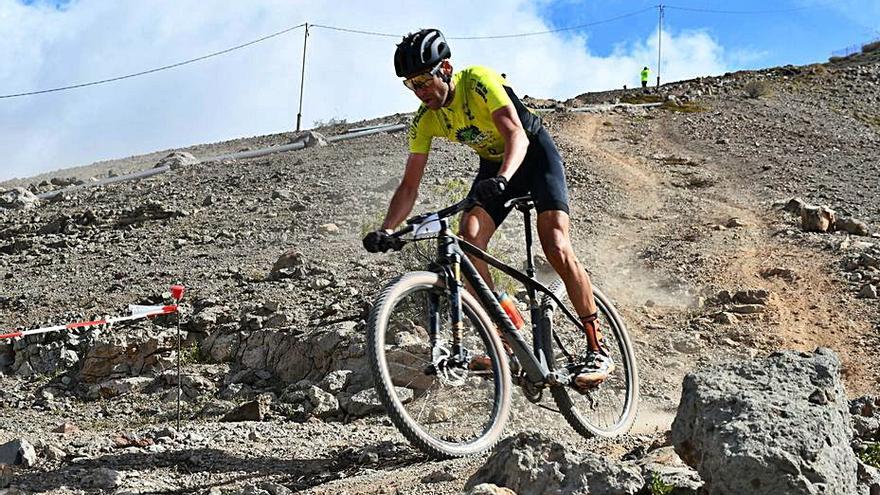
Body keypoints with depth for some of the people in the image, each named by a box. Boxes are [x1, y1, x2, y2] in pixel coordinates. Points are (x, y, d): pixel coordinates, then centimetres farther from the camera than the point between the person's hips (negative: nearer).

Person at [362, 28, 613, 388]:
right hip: (493, 165, 5)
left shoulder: (479, 81, -28)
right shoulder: (425, 121, -12)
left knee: (556, 248, -21)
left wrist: (502, 180, -57)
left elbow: (517, 135, -38)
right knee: (468, 244, -19)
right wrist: (386, 231, -28)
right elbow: (409, 185, -12)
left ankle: (597, 350, -12)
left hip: (535, 154, -5)